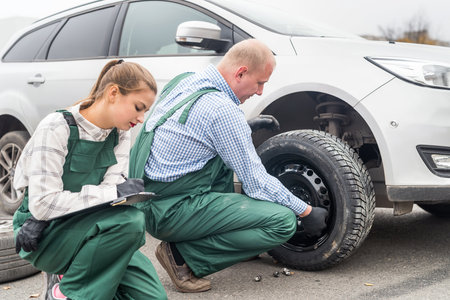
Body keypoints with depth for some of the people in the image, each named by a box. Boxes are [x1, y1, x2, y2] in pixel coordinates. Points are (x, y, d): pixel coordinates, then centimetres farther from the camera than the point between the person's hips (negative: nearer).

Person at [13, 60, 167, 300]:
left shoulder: (120, 133, 1)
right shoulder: (56, 128, -18)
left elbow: (112, 187, -10)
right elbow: (42, 204, -24)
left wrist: (40, 221, -22)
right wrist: (115, 192, -25)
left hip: (83, 228, 6)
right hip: (44, 237, -6)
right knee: (130, 219, -31)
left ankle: (69, 273, 9)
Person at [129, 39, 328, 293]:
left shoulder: (186, 81, 8)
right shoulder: (222, 109, -19)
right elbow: (257, 184, -13)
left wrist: (243, 129, 23)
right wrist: (307, 212, -1)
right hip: (170, 212, -10)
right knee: (284, 221, -16)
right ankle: (183, 255, -7)